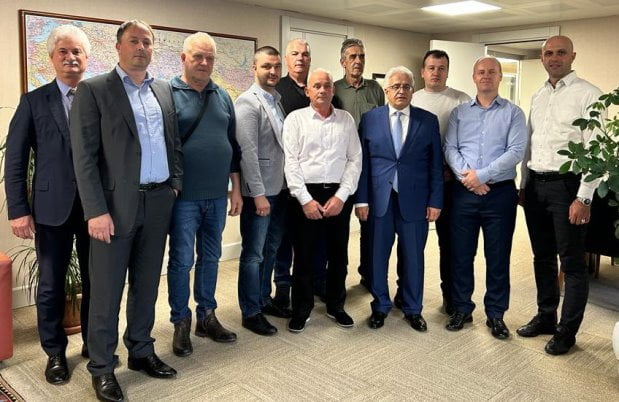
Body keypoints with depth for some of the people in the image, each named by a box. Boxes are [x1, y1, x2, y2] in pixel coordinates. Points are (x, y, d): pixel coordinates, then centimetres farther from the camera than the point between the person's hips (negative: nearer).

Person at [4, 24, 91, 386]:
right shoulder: (34, 101, 3)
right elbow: (16, 160, 1)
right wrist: (18, 210, -6)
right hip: (53, 207, 0)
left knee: (96, 280, 11)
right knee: (52, 285, 8)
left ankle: (94, 343, 30)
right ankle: (55, 353, 26)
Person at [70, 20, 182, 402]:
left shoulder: (164, 90, 12)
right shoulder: (93, 90, -4)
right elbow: (84, 156, -9)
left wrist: (175, 182, 6)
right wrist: (96, 211, -15)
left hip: (158, 202, 5)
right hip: (117, 204, -5)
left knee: (147, 284, 15)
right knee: (107, 290, 3)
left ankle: (142, 351, 30)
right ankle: (102, 367, 18)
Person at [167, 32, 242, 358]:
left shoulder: (222, 97, 10)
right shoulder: (167, 94, -5)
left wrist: (236, 189, 11)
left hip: (217, 196, 5)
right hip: (184, 196, -4)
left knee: (210, 258, 13)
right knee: (181, 261, 5)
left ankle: (206, 317, 27)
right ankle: (181, 323, 20)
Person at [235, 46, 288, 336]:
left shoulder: (278, 101, 11)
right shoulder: (247, 102, -12)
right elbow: (247, 151, -18)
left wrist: (287, 183, 9)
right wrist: (258, 194, -20)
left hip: (279, 188, 8)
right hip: (259, 191, -8)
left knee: (271, 249, 17)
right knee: (253, 254, 3)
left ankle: (263, 299, 33)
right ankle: (250, 312, 16)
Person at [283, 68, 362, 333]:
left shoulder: (346, 119, 8)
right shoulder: (296, 118, 2)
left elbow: (355, 160, 3)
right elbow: (291, 161, -5)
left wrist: (341, 196, -7)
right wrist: (305, 199, -12)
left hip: (339, 195, 2)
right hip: (306, 195, -2)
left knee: (338, 254, 12)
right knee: (304, 255, 5)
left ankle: (336, 306, 29)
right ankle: (301, 310, 20)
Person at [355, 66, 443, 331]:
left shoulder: (428, 120, 4)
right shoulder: (370, 119, 4)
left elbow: (436, 164, 3)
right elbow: (362, 162, 2)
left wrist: (435, 201, -2)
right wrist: (361, 199, -4)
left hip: (414, 200, 0)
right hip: (379, 199, 0)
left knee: (413, 257, 9)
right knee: (378, 255, 9)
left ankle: (413, 310, 27)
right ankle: (380, 306, 27)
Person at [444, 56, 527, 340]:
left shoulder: (513, 113, 4)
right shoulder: (459, 112, 11)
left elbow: (516, 152, -8)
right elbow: (450, 149, 2)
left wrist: (481, 175, -15)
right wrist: (465, 175, -15)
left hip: (500, 192, -1)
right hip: (464, 191, 2)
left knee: (498, 257, 6)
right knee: (461, 253, 8)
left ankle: (496, 314, 20)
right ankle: (462, 309, 23)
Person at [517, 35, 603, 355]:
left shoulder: (588, 95, -8)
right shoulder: (538, 96, 13)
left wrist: (584, 198, -17)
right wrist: (524, 185, 13)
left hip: (566, 185, -6)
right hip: (536, 185, 7)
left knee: (572, 263, 3)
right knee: (542, 257, 16)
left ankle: (567, 330, 16)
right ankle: (545, 317, 31)